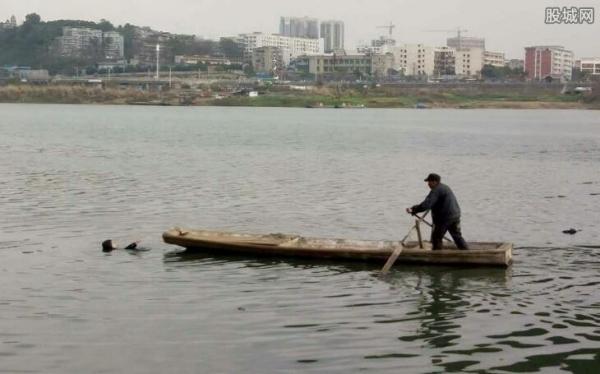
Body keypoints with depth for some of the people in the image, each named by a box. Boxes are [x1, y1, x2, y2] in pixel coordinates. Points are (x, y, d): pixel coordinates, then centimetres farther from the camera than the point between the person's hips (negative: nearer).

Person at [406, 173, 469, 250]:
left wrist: (413, 210, -21)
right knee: (458, 237, 15)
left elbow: (426, 205, -25)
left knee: (436, 238, 7)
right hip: (455, 216, 9)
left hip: (443, 219, -9)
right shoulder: (445, 187, 17)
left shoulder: (436, 191, -14)